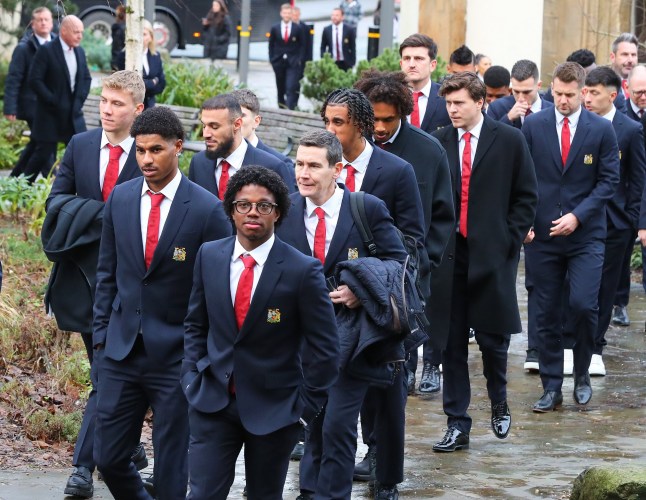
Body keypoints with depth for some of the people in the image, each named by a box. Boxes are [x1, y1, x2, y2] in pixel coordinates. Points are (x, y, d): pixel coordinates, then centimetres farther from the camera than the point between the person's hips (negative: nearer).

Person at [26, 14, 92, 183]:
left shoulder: (79, 52, 8)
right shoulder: (46, 51, -12)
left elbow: (86, 78, 17)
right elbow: (35, 79, -15)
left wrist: (79, 100, 3)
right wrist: (53, 102, -16)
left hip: (73, 112, 6)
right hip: (51, 113, -6)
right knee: (44, 152, 1)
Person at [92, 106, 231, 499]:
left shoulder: (207, 209, -10)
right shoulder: (120, 198, 5)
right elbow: (108, 273, 13)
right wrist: (102, 334, 8)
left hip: (176, 356, -4)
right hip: (122, 350, 4)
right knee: (108, 458, 7)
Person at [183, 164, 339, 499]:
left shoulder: (303, 271, -12)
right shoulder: (209, 257, 1)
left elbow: (325, 349, -7)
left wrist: (305, 407, -7)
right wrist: (192, 378, 4)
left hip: (274, 409, -2)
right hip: (213, 403, 2)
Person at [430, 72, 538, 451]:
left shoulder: (510, 141, 0)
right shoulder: (438, 143, 6)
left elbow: (527, 196, 4)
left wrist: (510, 241, -3)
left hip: (492, 254, -2)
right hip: (448, 255, 2)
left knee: (493, 337, 1)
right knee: (452, 343, 3)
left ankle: (499, 404, 29)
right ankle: (457, 425, 9)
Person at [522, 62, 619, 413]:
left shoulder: (602, 130, 0)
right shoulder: (533, 126, 3)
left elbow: (608, 181, -1)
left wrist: (578, 216, -11)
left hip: (585, 236, -1)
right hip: (542, 235, 1)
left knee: (583, 305, -13)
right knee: (547, 315, 3)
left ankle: (582, 374, 10)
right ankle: (551, 387, 12)